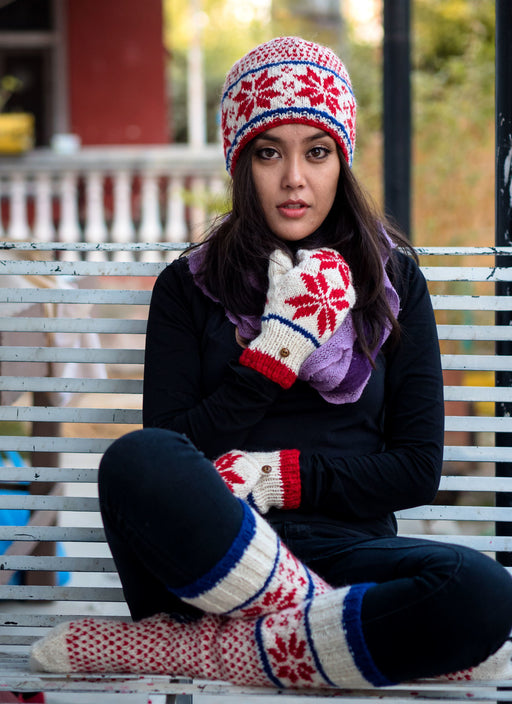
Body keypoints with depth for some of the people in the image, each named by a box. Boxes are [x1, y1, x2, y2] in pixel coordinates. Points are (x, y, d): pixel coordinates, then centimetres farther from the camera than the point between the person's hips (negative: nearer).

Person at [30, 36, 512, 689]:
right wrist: (279, 350, -8)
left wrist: (281, 475, -7)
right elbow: (173, 450, 0)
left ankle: (191, 648, -24)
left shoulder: (392, 280, 13)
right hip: (206, 555, -1)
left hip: (344, 546, 1)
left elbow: (417, 469, 7)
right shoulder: (188, 287, 11)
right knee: (136, 460, -35)